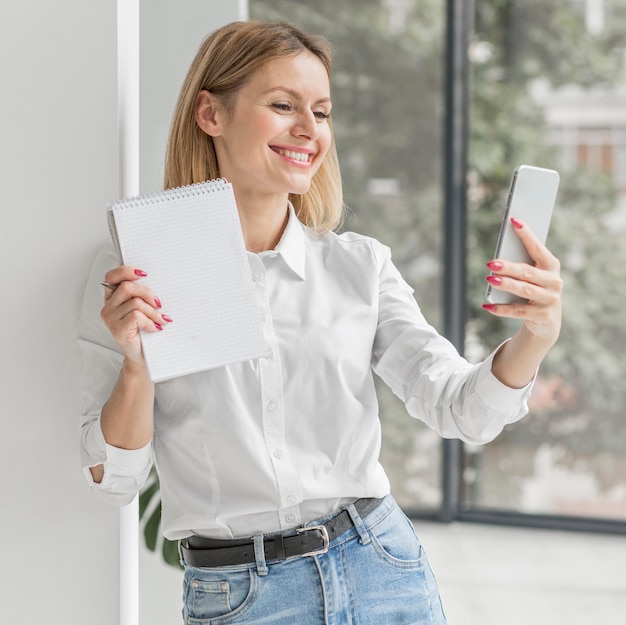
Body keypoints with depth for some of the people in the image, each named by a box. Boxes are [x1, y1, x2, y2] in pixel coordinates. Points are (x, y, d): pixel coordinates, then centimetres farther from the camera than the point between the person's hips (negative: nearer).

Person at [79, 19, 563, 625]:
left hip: (383, 574, 2)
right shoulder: (132, 275, -4)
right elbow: (112, 480, -3)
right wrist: (137, 364, -20)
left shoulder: (361, 265, 3)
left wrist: (535, 336, -24)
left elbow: (460, 409, -6)